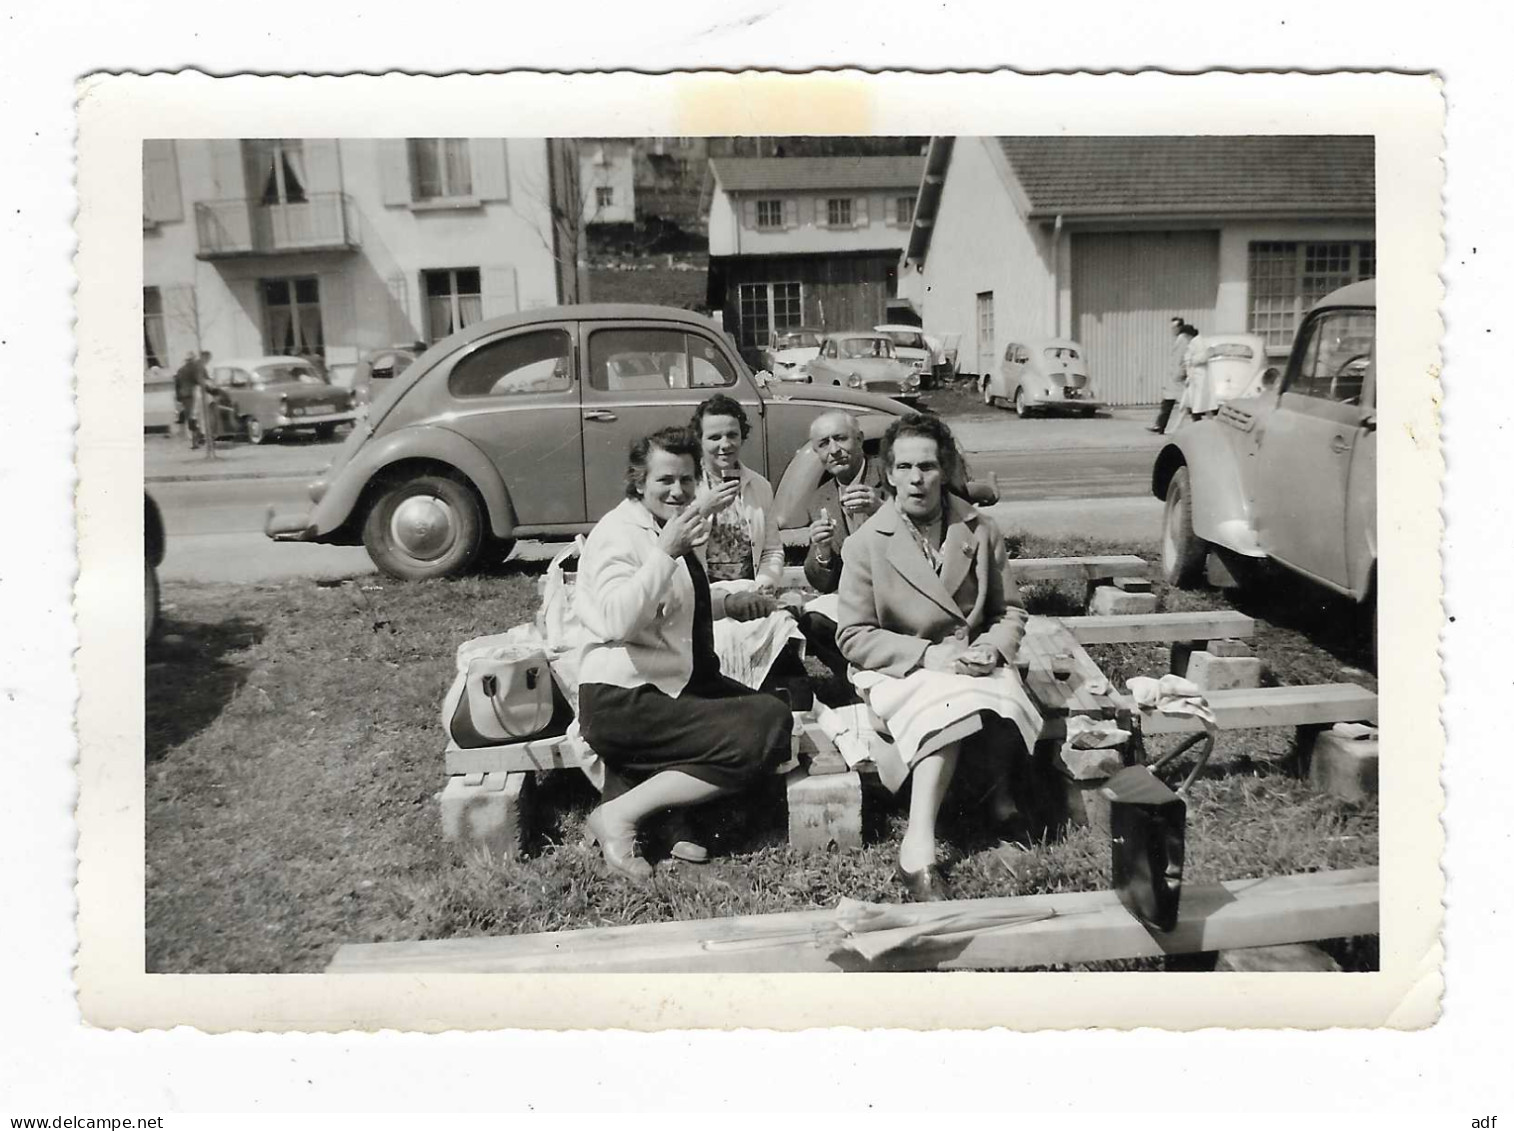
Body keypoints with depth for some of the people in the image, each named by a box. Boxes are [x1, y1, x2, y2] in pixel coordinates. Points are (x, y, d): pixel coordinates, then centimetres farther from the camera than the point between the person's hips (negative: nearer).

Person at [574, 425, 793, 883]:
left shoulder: (670, 529, 15)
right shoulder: (620, 532, -13)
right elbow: (618, 622, -29)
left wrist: (727, 602, 14)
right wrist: (667, 551, -37)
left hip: (677, 684, 9)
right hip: (622, 702, -9)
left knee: (774, 715, -5)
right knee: (756, 739, -21)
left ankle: (675, 813, -6)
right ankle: (618, 815, -14)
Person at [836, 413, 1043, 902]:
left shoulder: (980, 532, 4)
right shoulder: (866, 543, -5)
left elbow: (1010, 610, 11)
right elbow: (854, 637, -6)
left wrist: (993, 647, -12)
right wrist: (928, 654, -18)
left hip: (974, 664, 3)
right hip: (900, 669, -3)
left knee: (1003, 701, -32)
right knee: (948, 706, -35)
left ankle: (1002, 790, -3)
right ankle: (918, 849, -32)